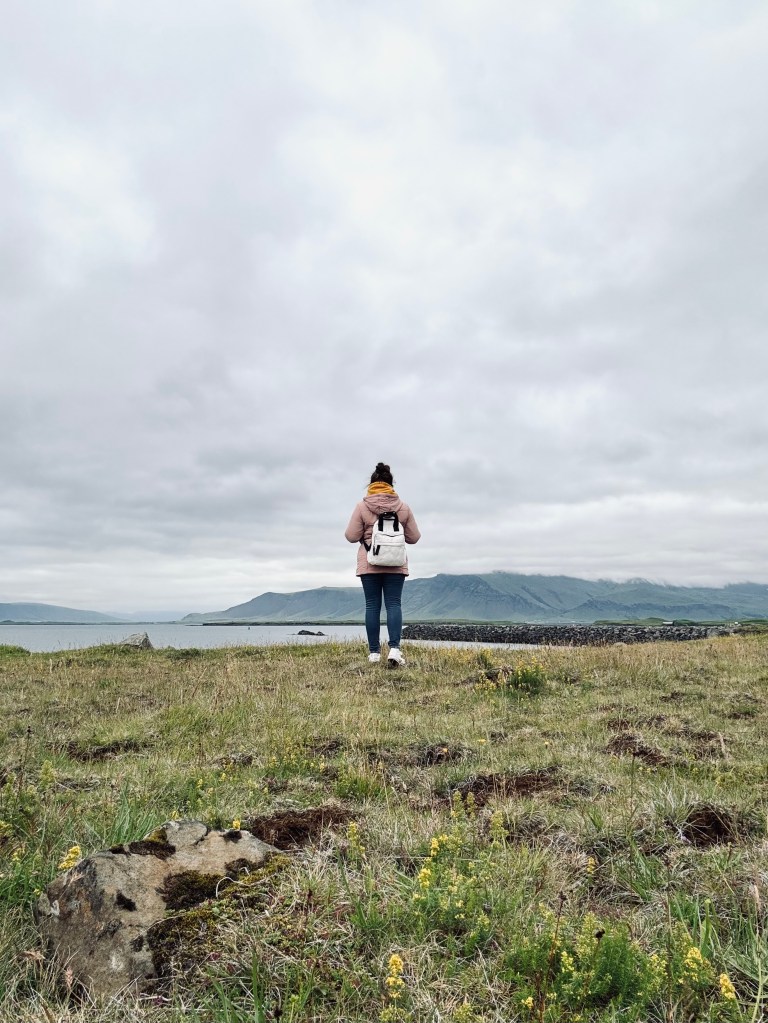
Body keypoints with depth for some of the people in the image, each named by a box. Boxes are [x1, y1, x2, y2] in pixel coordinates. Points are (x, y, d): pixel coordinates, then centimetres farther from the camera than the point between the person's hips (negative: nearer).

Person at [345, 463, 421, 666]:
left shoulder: (362, 506, -4)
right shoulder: (403, 507, 2)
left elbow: (351, 536, -4)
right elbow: (414, 537, 6)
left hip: (369, 564, -1)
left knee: (372, 605, 5)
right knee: (393, 604, 2)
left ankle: (374, 652, 8)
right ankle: (394, 648, -12)